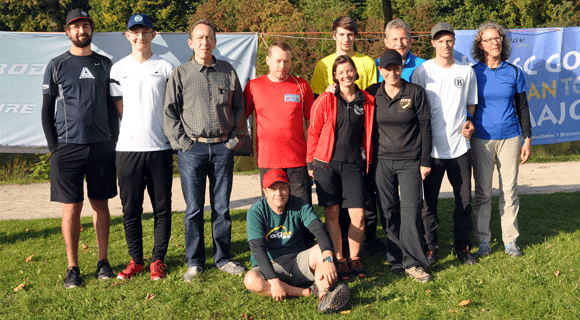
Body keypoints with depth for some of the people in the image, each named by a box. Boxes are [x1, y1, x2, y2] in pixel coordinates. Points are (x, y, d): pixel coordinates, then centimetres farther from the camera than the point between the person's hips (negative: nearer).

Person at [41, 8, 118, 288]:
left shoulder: (105, 65, 11)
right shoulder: (57, 66, 5)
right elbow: (47, 110, 6)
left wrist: (113, 142, 5)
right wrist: (54, 147, -2)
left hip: (101, 146, 2)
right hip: (67, 147, -2)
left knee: (101, 204, 6)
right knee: (71, 207, 0)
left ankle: (103, 262, 16)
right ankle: (72, 268, 9)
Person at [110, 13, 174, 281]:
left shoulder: (165, 67, 7)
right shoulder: (119, 69, 9)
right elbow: (119, 109, 10)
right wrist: (137, 129, 4)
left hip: (160, 148, 0)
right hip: (128, 147, 1)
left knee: (162, 208, 3)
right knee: (131, 208, 4)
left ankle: (158, 260, 14)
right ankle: (136, 260, 17)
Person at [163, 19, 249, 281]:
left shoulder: (228, 72, 10)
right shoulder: (180, 74, 4)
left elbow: (239, 107, 13)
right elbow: (169, 112, 3)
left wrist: (236, 138, 5)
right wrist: (182, 142, -5)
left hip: (223, 148, 2)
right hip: (192, 149, -1)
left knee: (222, 207, 7)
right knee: (194, 209, 2)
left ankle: (223, 258, 18)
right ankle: (194, 262, 13)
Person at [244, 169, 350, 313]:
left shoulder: (299, 205, -4)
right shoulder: (256, 212, -11)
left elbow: (319, 230, -19)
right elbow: (257, 249, -19)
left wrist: (328, 259, -39)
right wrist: (274, 280, -32)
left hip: (298, 261, 2)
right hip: (271, 266, -2)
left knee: (321, 250, -24)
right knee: (251, 281, -33)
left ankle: (324, 297, -43)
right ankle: (310, 292, -29)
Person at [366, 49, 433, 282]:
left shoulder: (416, 93, 0)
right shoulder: (372, 93, 5)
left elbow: (425, 127, 2)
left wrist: (425, 161, -2)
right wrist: (369, 159, 7)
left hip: (410, 161, -2)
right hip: (381, 161, 2)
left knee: (412, 208, -8)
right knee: (388, 210, 4)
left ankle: (412, 263, -2)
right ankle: (396, 259, 14)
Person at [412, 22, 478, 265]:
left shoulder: (467, 72, 8)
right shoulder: (422, 72, -1)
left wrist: (469, 122, -2)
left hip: (460, 145, 2)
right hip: (432, 147, -2)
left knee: (464, 200, 6)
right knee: (429, 201, 4)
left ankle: (462, 246, 21)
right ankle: (430, 246, 17)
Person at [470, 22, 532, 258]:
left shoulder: (514, 72, 5)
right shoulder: (473, 73, 0)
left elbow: (522, 107, 9)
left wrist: (527, 138, 6)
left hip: (510, 137, 1)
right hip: (482, 139, -1)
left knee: (509, 190, 5)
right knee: (483, 191, 4)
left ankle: (510, 240, 15)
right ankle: (483, 240, 14)